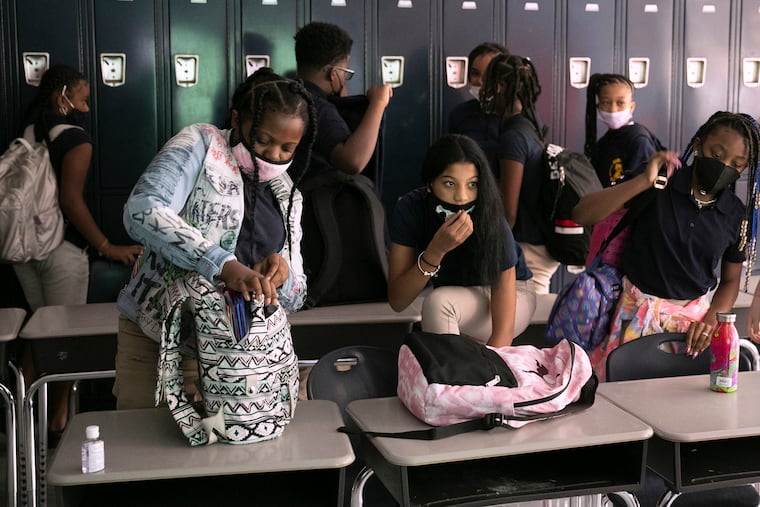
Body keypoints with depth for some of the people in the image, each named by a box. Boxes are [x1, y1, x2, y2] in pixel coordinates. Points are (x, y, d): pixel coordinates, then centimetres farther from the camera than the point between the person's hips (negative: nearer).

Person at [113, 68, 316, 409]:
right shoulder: (202, 144, -5)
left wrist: (282, 275, -12)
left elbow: (293, 298, 12)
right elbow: (142, 211, -22)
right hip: (155, 335, -4)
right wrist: (224, 265, -32)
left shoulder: (288, 195, 12)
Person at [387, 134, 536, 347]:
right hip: (454, 298, 3)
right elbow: (397, 301, -27)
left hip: (505, 294, -3)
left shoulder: (492, 226, -33)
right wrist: (436, 251, -40)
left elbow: (503, 330, -33)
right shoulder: (410, 209, -25)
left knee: (438, 303, -31)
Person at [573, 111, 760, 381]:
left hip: (693, 317, 3)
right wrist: (644, 181, -29)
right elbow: (581, 214, -20)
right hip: (638, 311, -3)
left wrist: (711, 319, -10)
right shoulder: (658, 186, -11)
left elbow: (730, 280, 11)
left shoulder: (737, 214, 0)